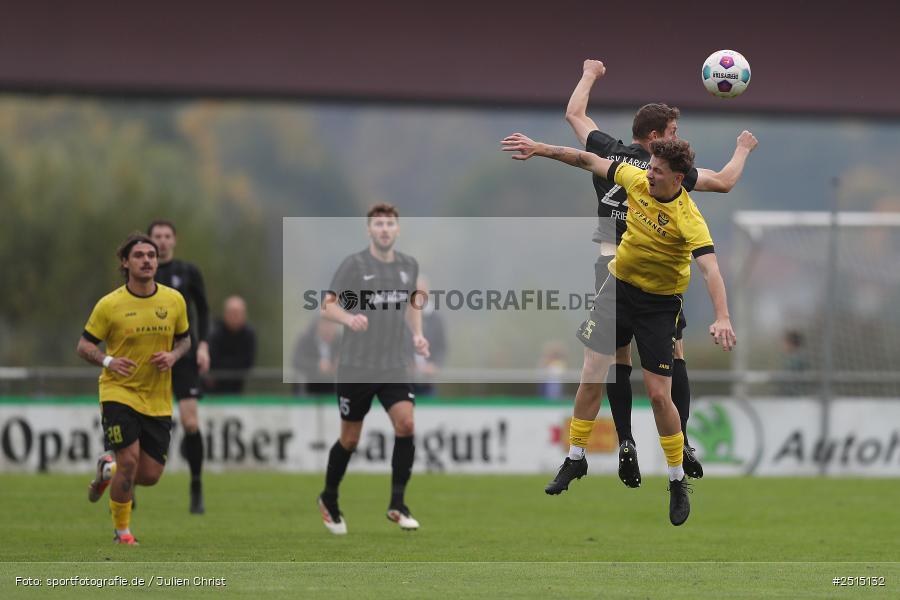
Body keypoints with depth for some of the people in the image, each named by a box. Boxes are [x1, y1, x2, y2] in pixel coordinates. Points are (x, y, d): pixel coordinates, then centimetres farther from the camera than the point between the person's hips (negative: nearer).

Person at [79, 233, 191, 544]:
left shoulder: (174, 300, 1)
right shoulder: (109, 305, -8)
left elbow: (184, 339, 15)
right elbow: (84, 345, -1)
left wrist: (174, 356, -8)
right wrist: (108, 360, -21)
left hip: (158, 399, 4)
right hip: (119, 392, -4)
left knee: (150, 475, 2)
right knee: (129, 461, -17)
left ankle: (108, 468, 36)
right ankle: (121, 530, 4)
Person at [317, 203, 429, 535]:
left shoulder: (409, 265, 6)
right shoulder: (353, 264, -8)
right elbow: (328, 305, -12)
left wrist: (417, 334, 5)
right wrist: (348, 319, -33)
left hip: (395, 367, 3)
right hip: (355, 367, -3)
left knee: (406, 423, -17)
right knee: (350, 439, 6)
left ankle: (397, 504, -9)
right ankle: (329, 500, 30)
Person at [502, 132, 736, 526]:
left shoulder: (688, 219, -27)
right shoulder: (637, 180, -11)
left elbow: (710, 268, -39)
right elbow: (590, 161, 3)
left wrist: (722, 318, -52)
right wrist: (541, 149, 2)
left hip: (660, 303, -5)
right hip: (619, 285, 5)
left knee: (658, 395, -6)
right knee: (591, 375, 4)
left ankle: (678, 482, 11)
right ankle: (575, 459, 22)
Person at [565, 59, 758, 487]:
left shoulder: (606, 153, 6)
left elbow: (574, 114, 22)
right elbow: (724, 182, 9)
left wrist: (589, 76, 39)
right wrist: (742, 150, 28)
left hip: (610, 266, 3)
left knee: (617, 357, 8)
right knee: (673, 353, 7)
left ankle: (625, 443, -1)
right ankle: (679, 442, 1)